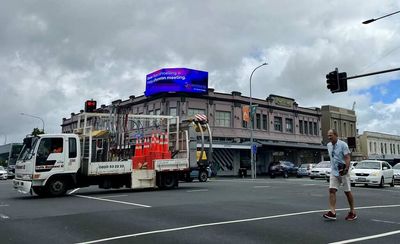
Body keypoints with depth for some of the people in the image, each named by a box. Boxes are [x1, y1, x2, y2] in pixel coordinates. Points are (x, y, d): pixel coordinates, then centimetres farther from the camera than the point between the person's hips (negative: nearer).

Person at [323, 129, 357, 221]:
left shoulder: (343, 144, -10)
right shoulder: (328, 145, 9)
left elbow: (347, 158, -16)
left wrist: (346, 169, -28)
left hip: (343, 172, -5)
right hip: (334, 172, 5)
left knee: (347, 192, 4)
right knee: (332, 190, -8)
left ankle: (352, 212, 17)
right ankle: (332, 212, -11)